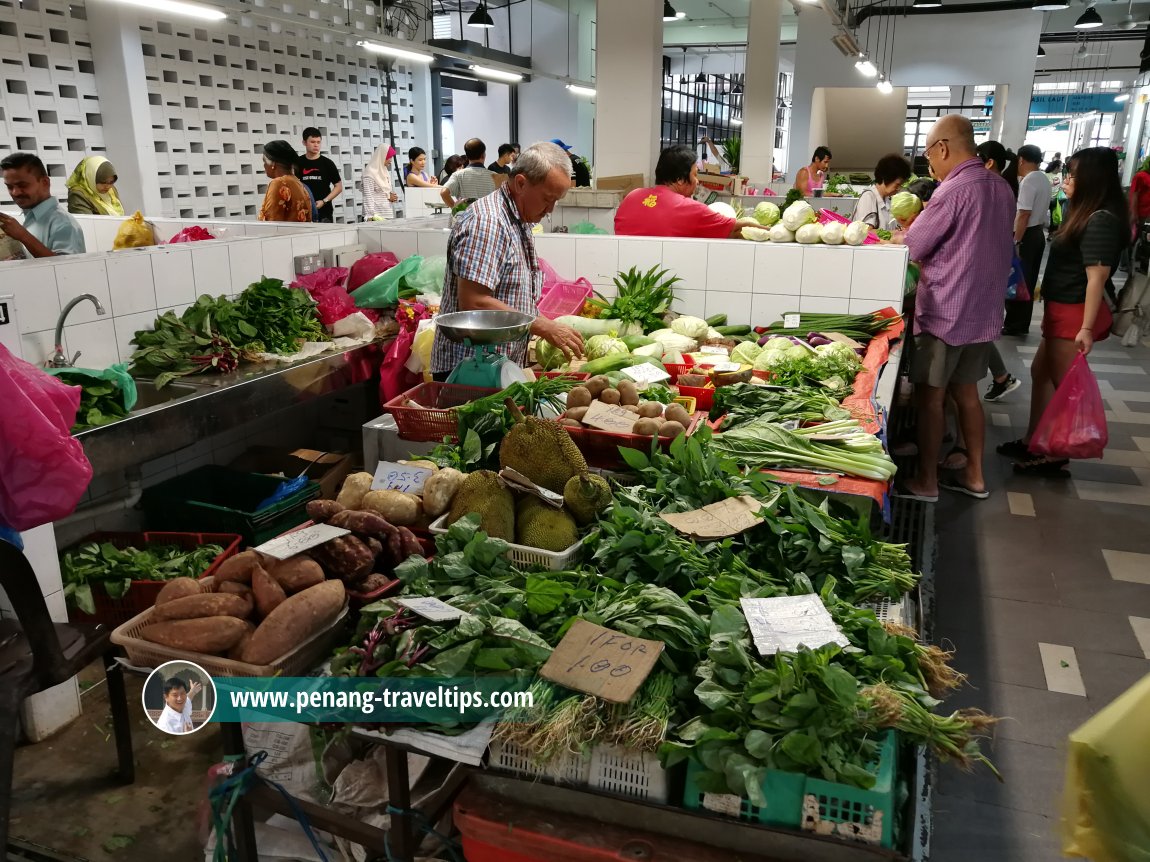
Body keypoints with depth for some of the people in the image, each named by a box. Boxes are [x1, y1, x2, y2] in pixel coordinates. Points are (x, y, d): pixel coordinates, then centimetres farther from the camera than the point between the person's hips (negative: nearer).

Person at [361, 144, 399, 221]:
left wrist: (392, 196, 2)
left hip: (388, 214, 8)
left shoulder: (385, 171, 15)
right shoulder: (370, 173, -9)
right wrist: (371, 216, -25)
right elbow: (368, 196, -16)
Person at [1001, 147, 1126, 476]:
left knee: (1065, 386, 0)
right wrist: (1047, 299, 23)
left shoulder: (1102, 221, -19)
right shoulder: (1087, 215, 12)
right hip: (1061, 310, 10)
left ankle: (1057, 457, 12)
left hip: (1076, 314, -10)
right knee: (1041, 372, 17)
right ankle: (1032, 443, 28)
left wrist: (1087, 328, -27)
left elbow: (1097, 277, -24)